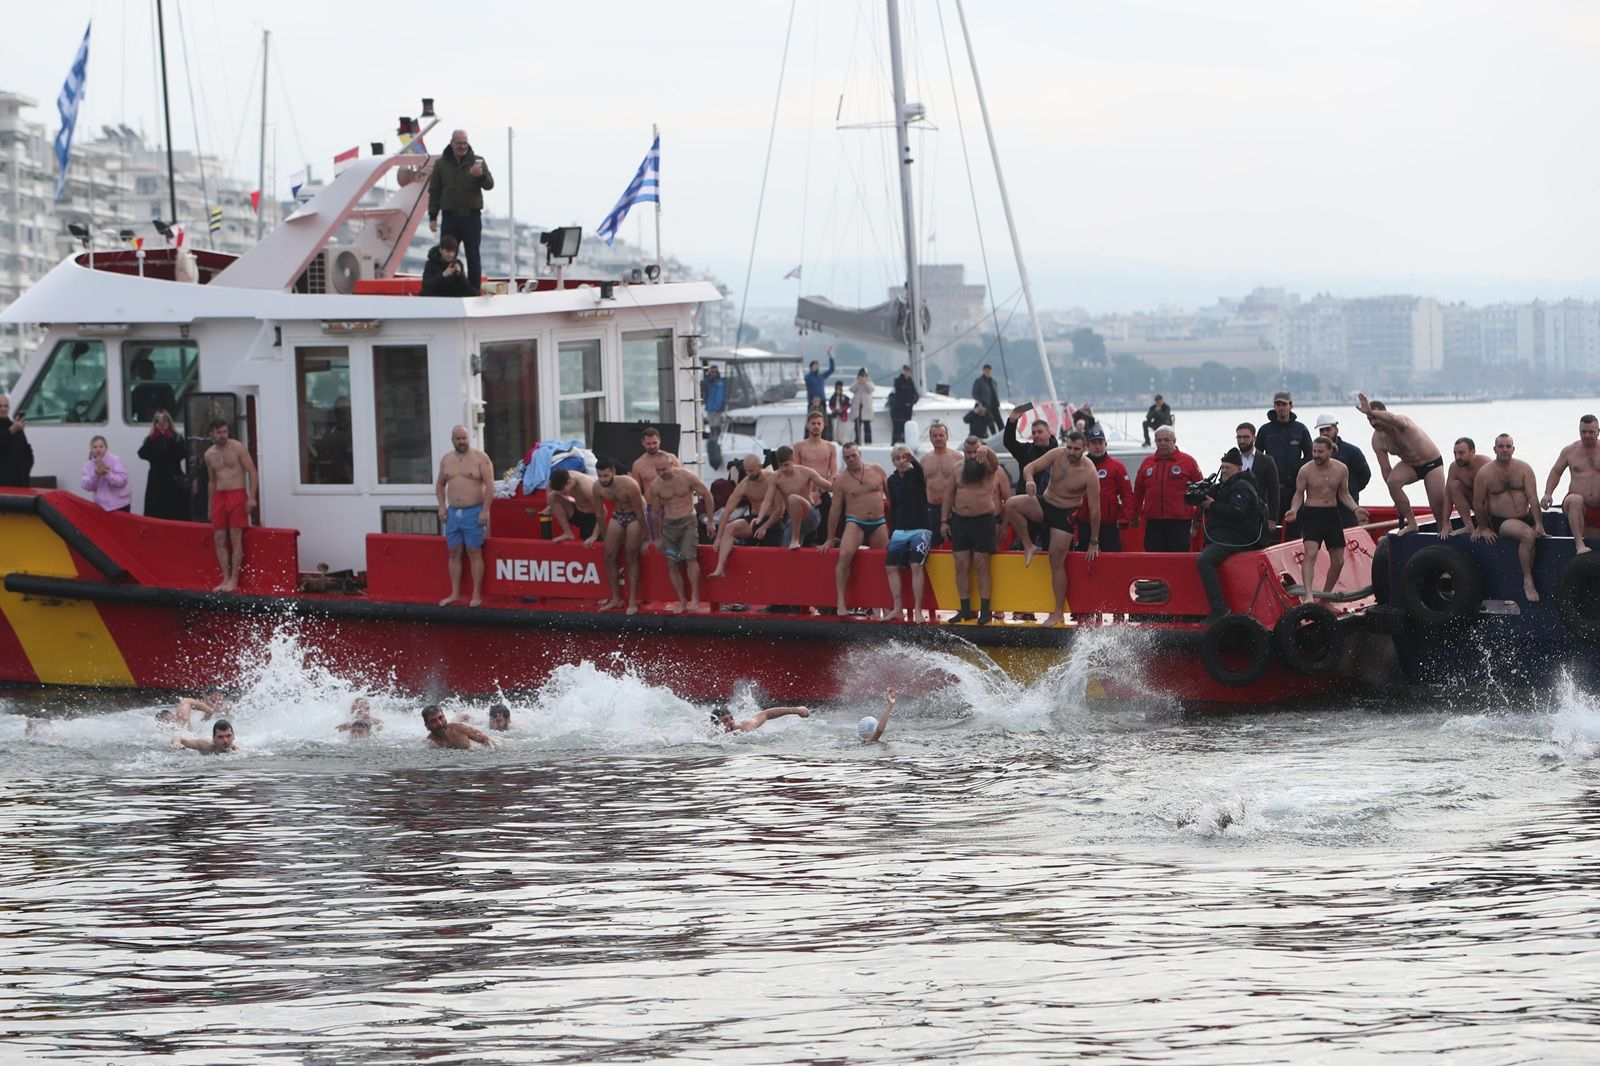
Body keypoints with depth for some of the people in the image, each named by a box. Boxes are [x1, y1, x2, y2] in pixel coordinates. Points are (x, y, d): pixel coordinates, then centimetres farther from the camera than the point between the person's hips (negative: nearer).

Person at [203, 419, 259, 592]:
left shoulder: (238, 448, -4)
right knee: (219, 540, 0)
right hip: (219, 497, 5)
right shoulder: (209, 454, 12)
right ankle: (225, 579, 3)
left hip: (237, 494, -5)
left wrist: (252, 497, -14)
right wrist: (211, 505, 18)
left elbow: (252, 472, -5)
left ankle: (234, 580, -7)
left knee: (235, 538, -8)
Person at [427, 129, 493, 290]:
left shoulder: (476, 161, 3)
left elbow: (489, 184, -6)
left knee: (473, 257, 2)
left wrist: (481, 175, -29)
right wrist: (432, 217, 2)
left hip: (472, 217, -1)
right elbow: (434, 191, 8)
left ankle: (475, 291, 5)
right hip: (450, 217, 1)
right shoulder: (441, 164, 6)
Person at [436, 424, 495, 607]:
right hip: (452, 512, 5)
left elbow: (489, 485, -9)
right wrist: (442, 507, 7)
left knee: (474, 554, -3)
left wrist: (485, 510, -15)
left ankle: (476, 595, 1)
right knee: (454, 554, 7)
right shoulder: (446, 460, 11)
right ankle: (455, 593, 14)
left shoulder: (480, 458, -5)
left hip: (474, 512, -5)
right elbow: (440, 485, 20)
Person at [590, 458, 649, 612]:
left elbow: (640, 513, -22)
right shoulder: (598, 487, -15)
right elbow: (599, 513, 2)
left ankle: (632, 601, -3)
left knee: (631, 558, -8)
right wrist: (595, 535, 2)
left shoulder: (629, 485, -32)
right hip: (617, 515, 6)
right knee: (609, 557, 3)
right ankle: (616, 599, 15)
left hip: (634, 516, -6)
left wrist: (644, 538, -15)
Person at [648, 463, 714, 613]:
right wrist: (658, 538, 15)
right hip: (669, 524, 3)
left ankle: (695, 599, -20)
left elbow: (706, 495, 0)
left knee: (690, 557, -20)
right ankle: (682, 602, 5)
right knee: (672, 564, -2)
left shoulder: (686, 477, -10)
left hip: (687, 522, -3)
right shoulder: (655, 486, -2)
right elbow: (655, 512, 9)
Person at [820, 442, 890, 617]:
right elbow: (836, 509, 4)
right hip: (855, 523, -3)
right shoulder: (841, 480, 3)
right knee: (845, 554, -27)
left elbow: (890, 494, 14)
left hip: (879, 524, 3)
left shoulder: (877, 470, 6)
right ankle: (841, 601, -26)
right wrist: (830, 539, 5)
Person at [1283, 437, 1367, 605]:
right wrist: (1294, 510, -18)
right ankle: (1308, 595, -32)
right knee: (1310, 553, -23)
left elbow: (1344, 494, 12)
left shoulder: (1341, 469, 0)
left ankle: (1326, 596, 25)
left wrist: (1355, 509, -4)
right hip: (1312, 514, -4)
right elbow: (1299, 494, 0)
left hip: (1332, 514, 4)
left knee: (1338, 561, 7)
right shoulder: (1306, 470, -8)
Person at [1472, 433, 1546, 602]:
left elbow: (1533, 497, -6)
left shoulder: (1524, 469, 2)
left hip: (1526, 517, 4)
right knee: (1528, 534, -31)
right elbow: (1478, 504, 3)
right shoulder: (1485, 473, -3)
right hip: (1501, 522, -4)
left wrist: (1538, 523, -14)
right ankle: (1527, 581, -26)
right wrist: (1483, 528, 4)